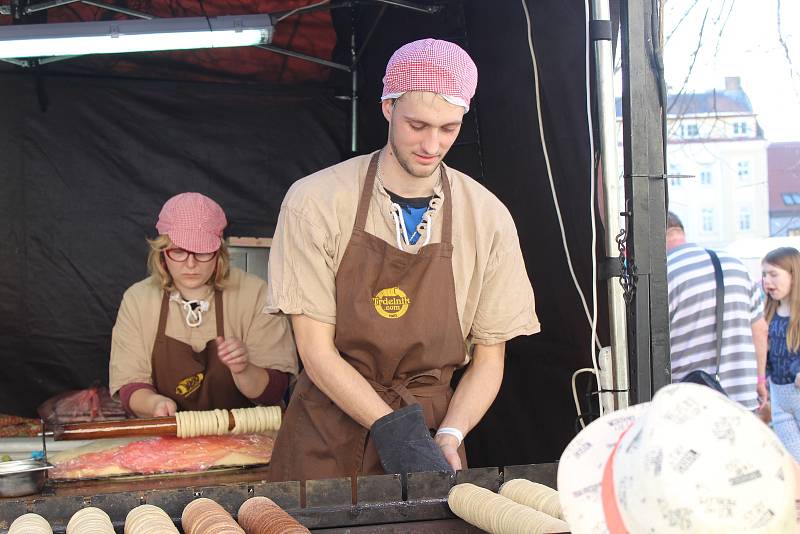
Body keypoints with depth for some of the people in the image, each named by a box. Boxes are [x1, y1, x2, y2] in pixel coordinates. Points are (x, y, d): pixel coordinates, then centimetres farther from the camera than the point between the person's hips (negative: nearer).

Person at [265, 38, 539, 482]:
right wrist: (394, 429, -21)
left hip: (430, 426, 2)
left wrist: (449, 436, -14)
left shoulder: (488, 219, -3)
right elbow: (316, 351, -10)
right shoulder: (314, 201, -10)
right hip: (327, 433, -1)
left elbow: (488, 358, 3)